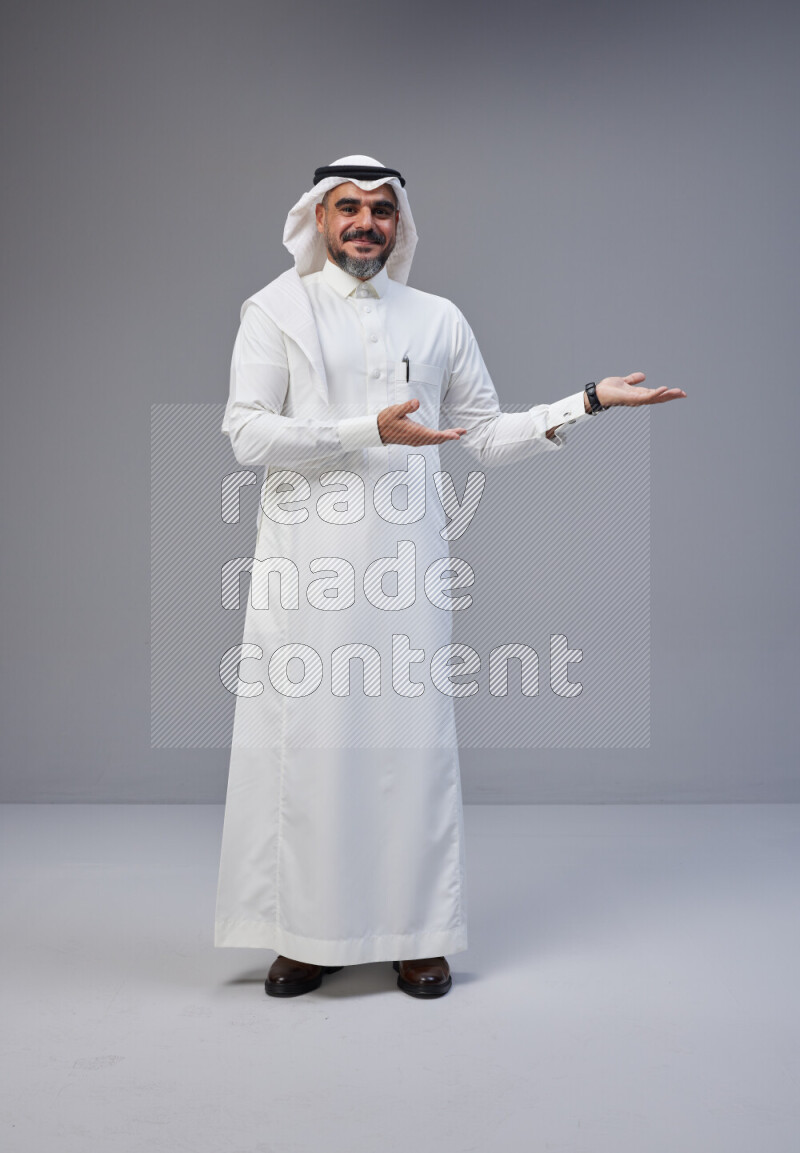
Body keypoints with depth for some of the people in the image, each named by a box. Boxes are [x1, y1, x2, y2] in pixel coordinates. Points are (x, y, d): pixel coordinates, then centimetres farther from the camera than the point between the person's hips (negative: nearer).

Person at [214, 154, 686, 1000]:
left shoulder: (438, 320, 15)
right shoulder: (275, 311, 7)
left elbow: (489, 439, 16)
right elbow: (246, 432, -5)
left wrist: (590, 402, 9)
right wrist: (370, 431, -14)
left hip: (403, 562, 2)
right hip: (305, 563, -2)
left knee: (411, 738, 2)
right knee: (305, 741, -1)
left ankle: (417, 936, 13)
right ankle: (307, 935, 12)